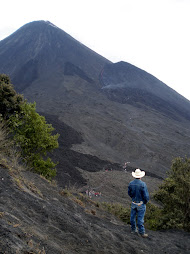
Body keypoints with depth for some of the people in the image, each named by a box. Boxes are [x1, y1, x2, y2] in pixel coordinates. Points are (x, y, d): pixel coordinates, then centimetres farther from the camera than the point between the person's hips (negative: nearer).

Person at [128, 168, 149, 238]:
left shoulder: (131, 183, -6)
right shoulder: (143, 184, -22)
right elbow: (146, 195, -18)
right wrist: (146, 201, 0)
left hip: (133, 203, 5)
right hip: (141, 204, -5)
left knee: (133, 217, 17)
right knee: (140, 218, 3)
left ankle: (133, 229, 33)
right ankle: (141, 232, 12)